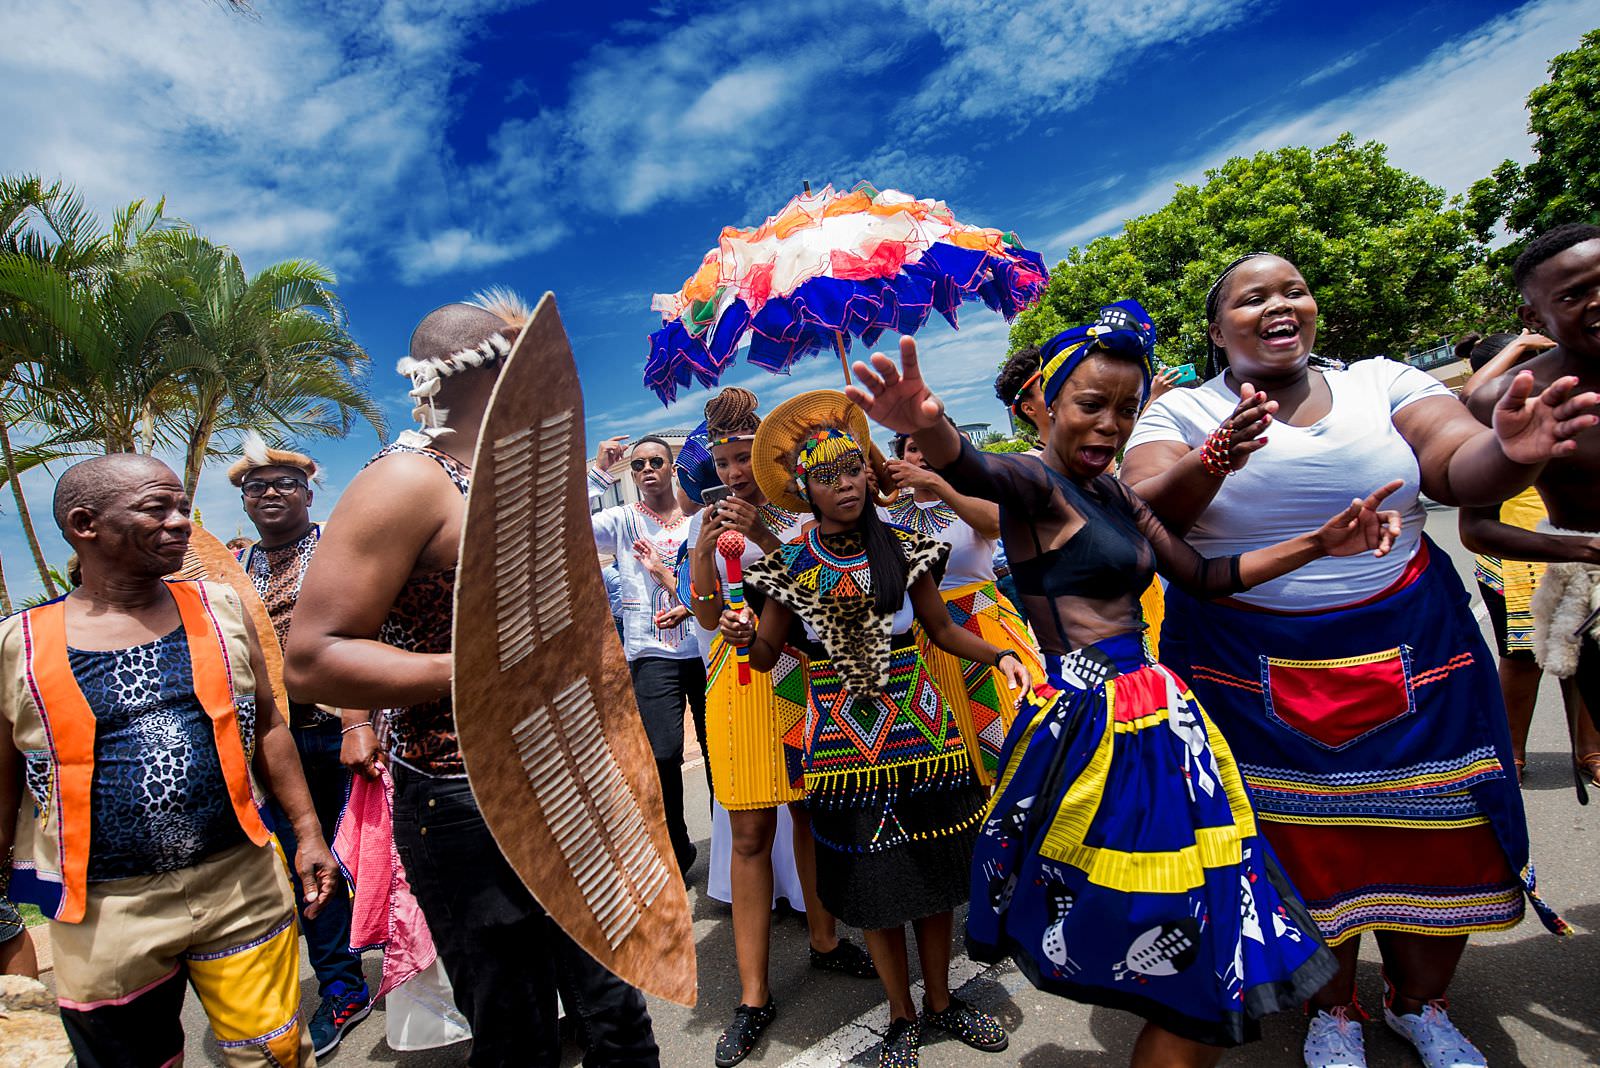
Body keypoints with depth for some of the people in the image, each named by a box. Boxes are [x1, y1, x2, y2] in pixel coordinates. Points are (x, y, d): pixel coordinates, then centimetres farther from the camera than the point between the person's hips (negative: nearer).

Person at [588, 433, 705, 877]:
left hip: (706, 648, 1)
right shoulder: (623, 519, 5)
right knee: (662, 754, -9)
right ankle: (676, 849, 16)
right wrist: (599, 473, -12)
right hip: (652, 653, -1)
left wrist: (695, 603, -14)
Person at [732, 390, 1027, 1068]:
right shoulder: (790, 564, -5)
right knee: (873, 885, 10)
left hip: (920, 730, 1)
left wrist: (997, 654, -10)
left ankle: (941, 1001, 37)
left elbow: (941, 628, 6)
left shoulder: (902, 548, -3)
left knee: (935, 873, 13)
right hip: (842, 741, -1)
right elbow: (767, 655, 0)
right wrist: (746, 638, -22)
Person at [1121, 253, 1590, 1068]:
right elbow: (1142, 517, -15)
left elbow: (1459, 470, -5)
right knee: (1304, 845, 6)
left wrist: (1509, 452, -28)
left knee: (1430, 835, 10)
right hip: (1254, 674, -2)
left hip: (1409, 655, 3)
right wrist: (1214, 461, -34)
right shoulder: (1182, 412, -2)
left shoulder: (1381, 383, 6)